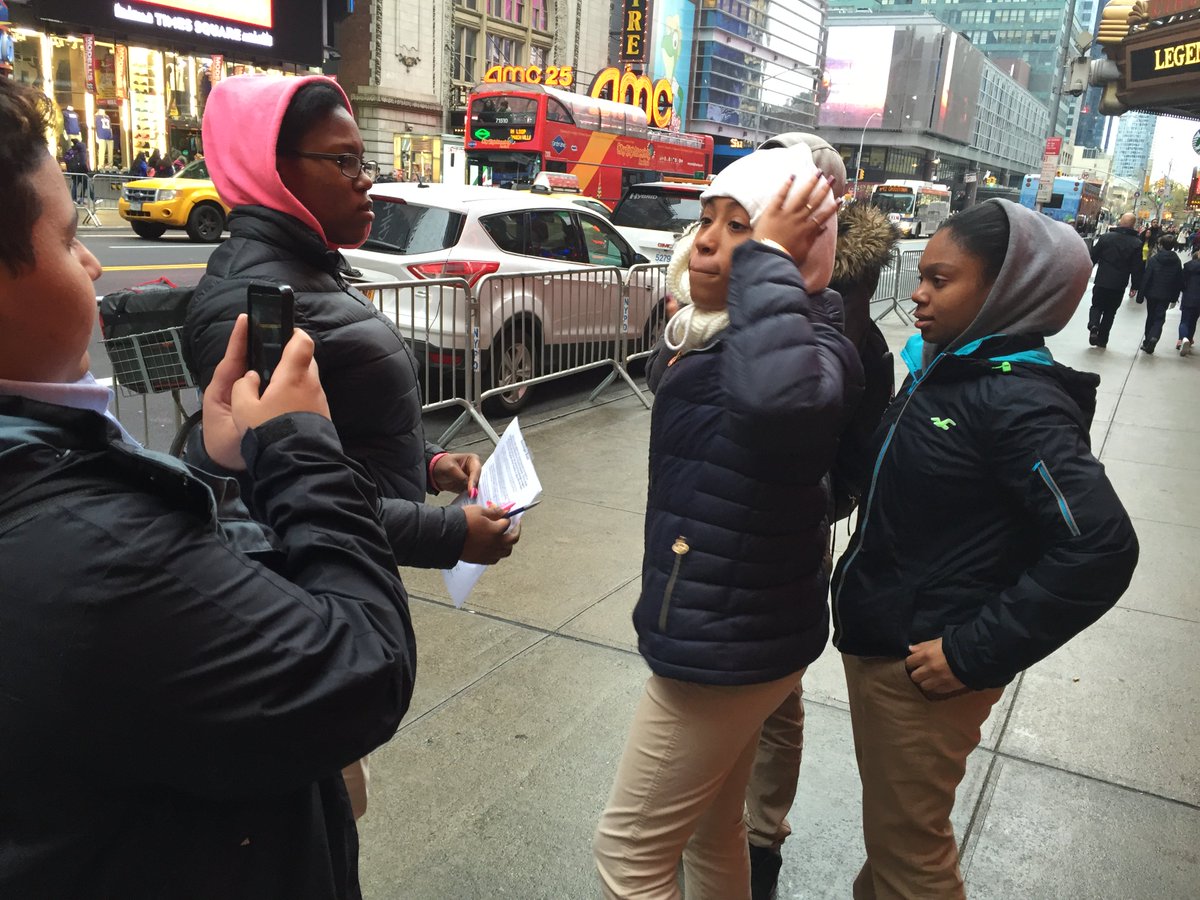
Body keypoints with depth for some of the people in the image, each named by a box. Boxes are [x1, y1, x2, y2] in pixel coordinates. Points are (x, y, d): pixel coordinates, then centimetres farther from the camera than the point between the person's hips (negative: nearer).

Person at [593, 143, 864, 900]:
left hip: (732, 638, -10)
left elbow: (782, 396, -48)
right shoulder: (708, 332, 7)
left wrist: (768, 258, -35)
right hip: (728, 628, 10)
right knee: (711, 832, 25)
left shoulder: (810, 340, -22)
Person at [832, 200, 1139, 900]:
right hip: (878, 641, 8)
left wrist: (975, 653, -25)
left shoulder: (1017, 402, -22)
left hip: (922, 667, -8)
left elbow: (1102, 547, -29)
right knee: (890, 824, 27)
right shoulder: (945, 369, 4)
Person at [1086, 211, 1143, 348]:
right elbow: (1137, 268, -3)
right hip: (1119, 285, 0)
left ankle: (1093, 326, -15)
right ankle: (1102, 340, 14)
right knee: (1110, 312, 12)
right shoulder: (1137, 243, -5)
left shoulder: (1105, 237, -4)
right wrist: (1135, 286, 5)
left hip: (1101, 281, 0)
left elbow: (1093, 257, 0)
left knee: (1097, 306, 14)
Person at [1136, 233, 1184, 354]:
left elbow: (1146, 278, -12)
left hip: (1152, 293, -1)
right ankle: (1154, 337, -21)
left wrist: (1140, 295, -6)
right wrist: (1174, 298, 14)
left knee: (1151, 317, 13)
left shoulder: (1154, 259, -11)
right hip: (1166, 296, 1)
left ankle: (1147, 342, 17)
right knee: (1159, 319, 5)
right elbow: (1179, 281, 5)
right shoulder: (1177, 261, 0)